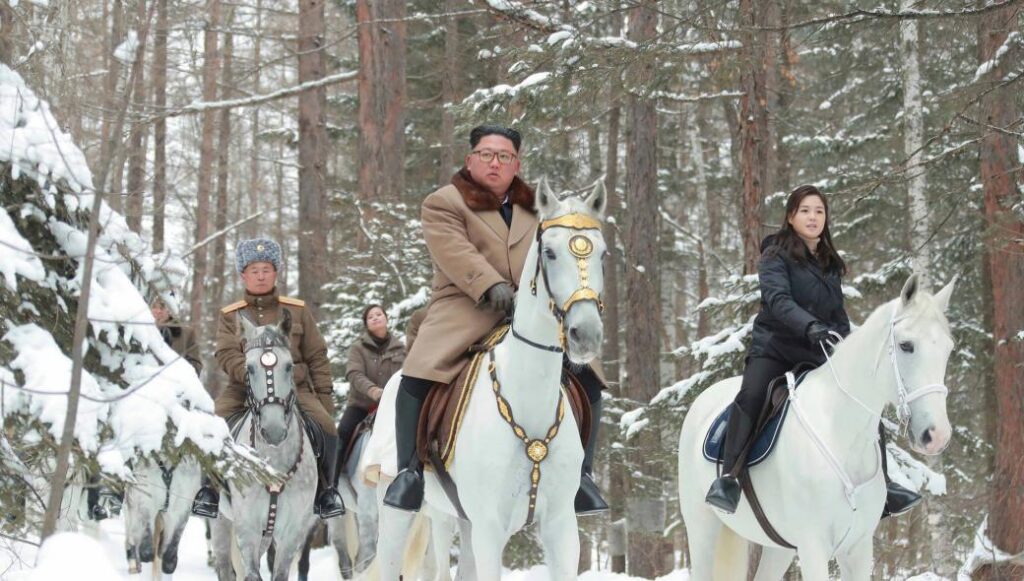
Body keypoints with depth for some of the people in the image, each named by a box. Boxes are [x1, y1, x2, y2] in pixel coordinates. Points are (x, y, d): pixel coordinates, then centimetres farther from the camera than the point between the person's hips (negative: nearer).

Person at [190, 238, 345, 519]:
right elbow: (227, 355, -6)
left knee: (325, 426, -23)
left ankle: (325, 489, -3)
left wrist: (325, 399, 4)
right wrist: (251, 374, -25)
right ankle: (210, 487, -7)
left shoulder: (297, 311, 11)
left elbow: (317, 358, 12)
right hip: (244, 388, 0)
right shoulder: (230, 316, 9)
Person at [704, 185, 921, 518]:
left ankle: (882, 486, 8)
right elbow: (777, 299, -22)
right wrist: (811, 327, -39)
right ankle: (727, 478, -31)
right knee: (751, 396, -32)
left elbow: (839, 315, 20)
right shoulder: (776, 256, -4)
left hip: (819, 353, 6)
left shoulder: (830, 265, 15)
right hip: (775, 347, -6)